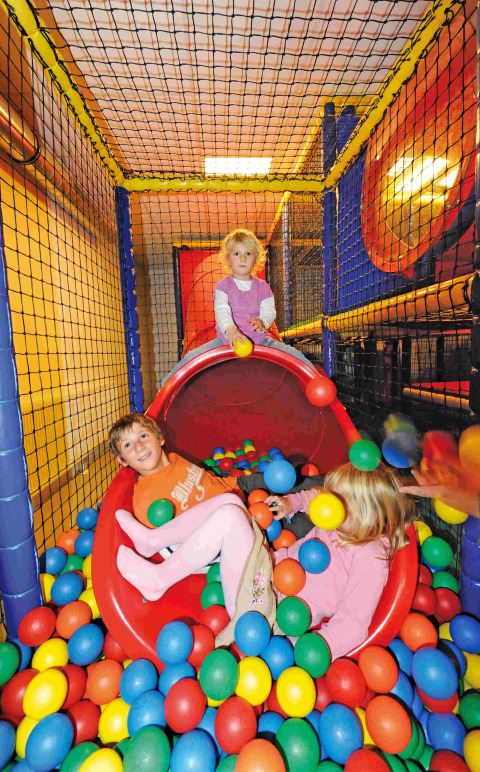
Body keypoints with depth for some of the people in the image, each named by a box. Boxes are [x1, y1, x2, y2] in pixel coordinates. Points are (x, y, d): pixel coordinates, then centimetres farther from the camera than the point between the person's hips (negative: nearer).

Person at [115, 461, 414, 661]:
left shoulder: (371, 561, -16)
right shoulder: (345, 523, 5)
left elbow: (351, 627, -20)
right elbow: (315, 495, 24)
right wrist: (293, 502, 7)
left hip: (266, 611, -8)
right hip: (269, 570, 8)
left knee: (228, 517, -26)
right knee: (229, 500, -5)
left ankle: (157, 580, -8)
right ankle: (152, 541, 4)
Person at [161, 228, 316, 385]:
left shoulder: (262, 287, 8)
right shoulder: (223, 285, 0)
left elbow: (269, 312, -1)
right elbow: (221, 311, -16)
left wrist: (261, 322, -27)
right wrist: (230, 330, -38)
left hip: (258, 338, 2)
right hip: (227, 338, -1)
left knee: (295, 356, -14)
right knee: (191, 357, -16)